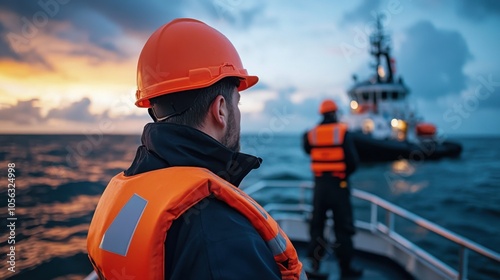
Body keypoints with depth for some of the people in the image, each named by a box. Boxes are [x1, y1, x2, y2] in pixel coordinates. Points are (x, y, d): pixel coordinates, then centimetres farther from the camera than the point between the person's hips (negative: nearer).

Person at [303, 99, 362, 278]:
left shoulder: (312, 134, 0)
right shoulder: (343, 132, -9)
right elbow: (352, 161, -12)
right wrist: (345, 173, 6)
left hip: (319, 183, 3)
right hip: (338, 184, -3)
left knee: (317, 223, 15)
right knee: (343, 226, 5)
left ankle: (315, 263, 18)